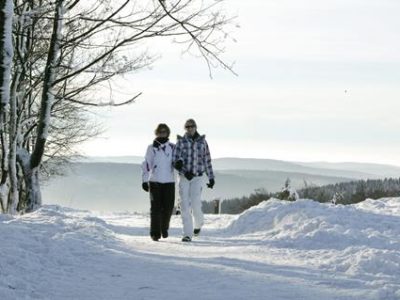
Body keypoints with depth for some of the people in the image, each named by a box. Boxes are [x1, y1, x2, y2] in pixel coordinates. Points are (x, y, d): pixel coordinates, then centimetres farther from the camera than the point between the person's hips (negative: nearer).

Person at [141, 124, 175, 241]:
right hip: (155, 181, -1)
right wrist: (145, 180, -4)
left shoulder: (173, 147, 8)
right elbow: (146, 165, 2)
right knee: (156, 207, -6)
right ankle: (155, 233, -2)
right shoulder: (151, 148, 4)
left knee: (168, 207, 1)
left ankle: (164, 227, 26)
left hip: (169, 182, 1)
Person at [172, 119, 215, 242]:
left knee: (195, 205, -10)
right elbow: (175, 159, -7)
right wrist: (178, 163, -30)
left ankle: (198, 223, 24)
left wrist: (211, 177, 11)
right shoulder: (181, 141, 1)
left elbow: (207, 160, 10)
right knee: (185, 205, -6)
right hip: (183, 177, 0)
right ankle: (188, 234, -1)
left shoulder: (202, 142, 4)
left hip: (197, 177, 0)